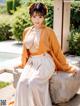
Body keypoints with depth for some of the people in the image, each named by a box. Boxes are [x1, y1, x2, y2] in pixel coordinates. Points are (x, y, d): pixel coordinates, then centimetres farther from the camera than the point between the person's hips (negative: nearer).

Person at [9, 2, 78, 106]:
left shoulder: (49, 31, -5)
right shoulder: (26, 31, 9)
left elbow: (57, 50, 1)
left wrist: (67, 67, 4)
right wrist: (23, 64, 28)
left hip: (45, 62, -4)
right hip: (31, 62, 4)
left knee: (33, 82, -28)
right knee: (22, 82, -23)